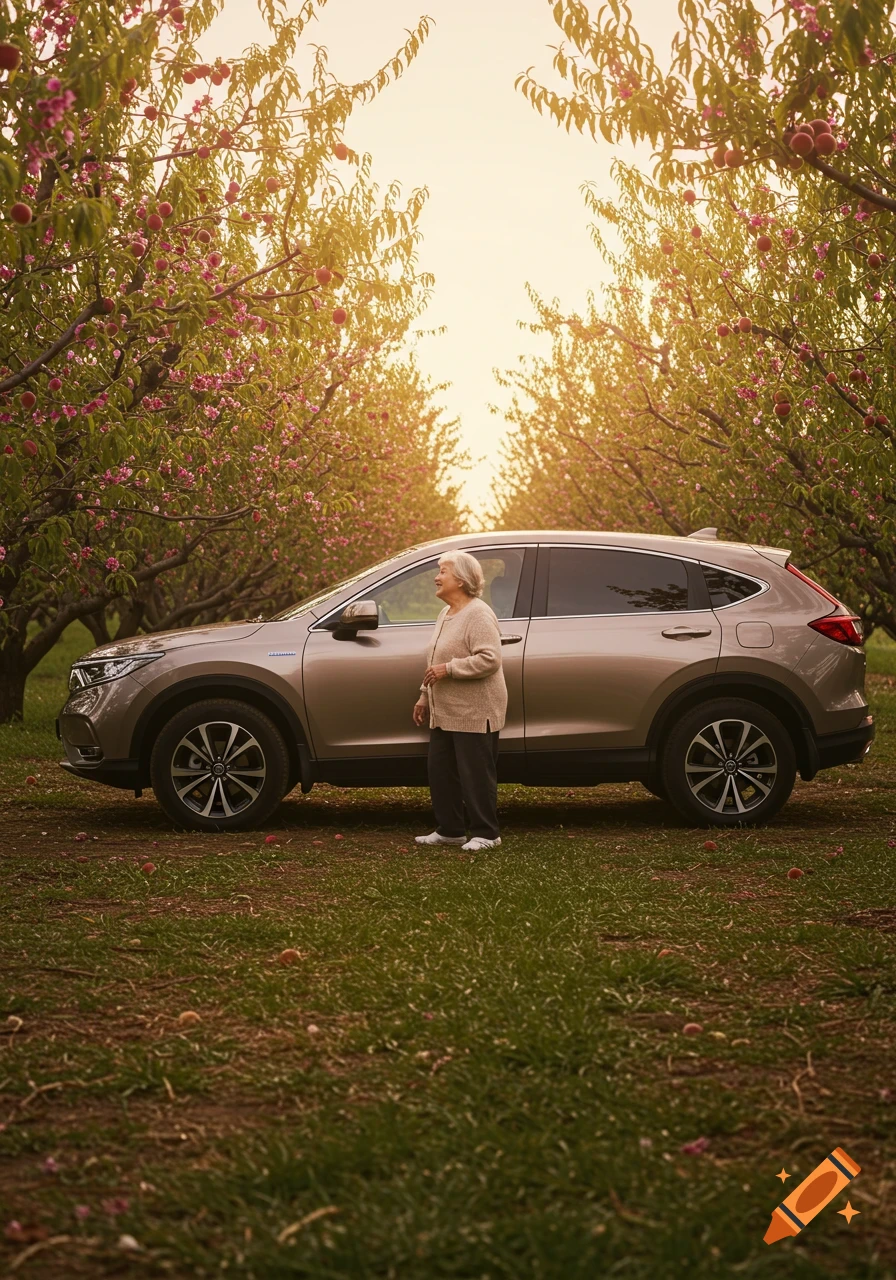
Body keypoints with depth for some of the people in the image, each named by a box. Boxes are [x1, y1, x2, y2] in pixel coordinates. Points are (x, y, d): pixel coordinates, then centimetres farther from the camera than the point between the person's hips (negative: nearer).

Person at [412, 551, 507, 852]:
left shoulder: (478, 615, -15)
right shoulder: (446, 614, 16)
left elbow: (489, 659, -25)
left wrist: (449, 668, -24)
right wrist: (424, 697, 23)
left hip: (473, 713, -10)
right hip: (445, 713, 10)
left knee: (475, 774, -3)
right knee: (439, 770, 12)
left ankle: (485, 834, 7)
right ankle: (449, 830, 22)